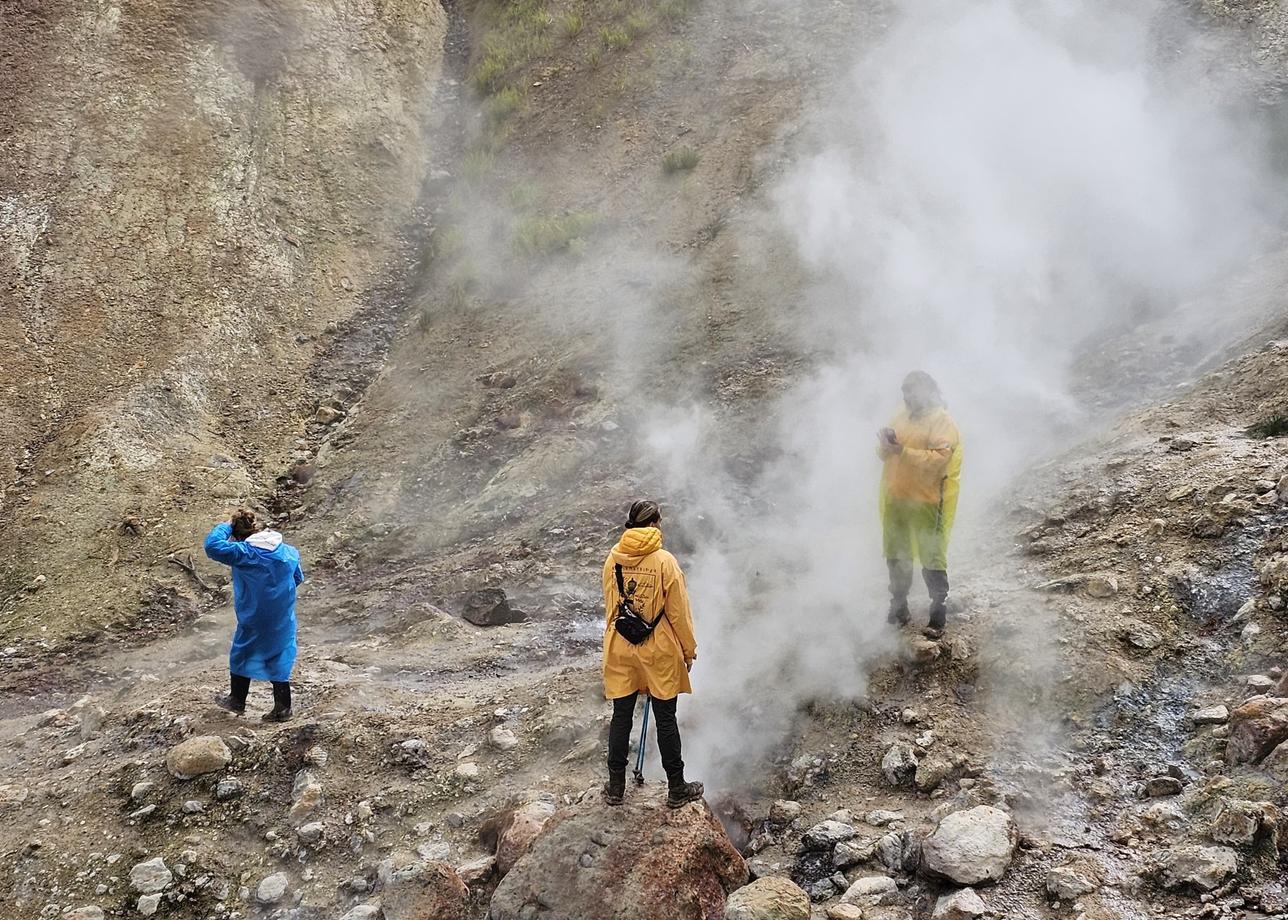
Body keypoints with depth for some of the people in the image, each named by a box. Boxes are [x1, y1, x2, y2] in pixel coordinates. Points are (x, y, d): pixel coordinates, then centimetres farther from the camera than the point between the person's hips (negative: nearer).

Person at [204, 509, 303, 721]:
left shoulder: (243, 552, -17)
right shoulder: (287, 551, 2)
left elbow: (212, 545, -24)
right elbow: (298, 577, 14)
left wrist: (226, 527, -8)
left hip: (254, 619, -4)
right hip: (283, 619, 5)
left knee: (241, 656, 17)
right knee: (279, 659, 13)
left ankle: (237, 701, 30)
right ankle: (283, 707, 14)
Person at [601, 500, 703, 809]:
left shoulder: (612, 559, -3)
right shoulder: (665, 562, -16)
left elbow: (610, 606, 8)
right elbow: (679, 612, -10)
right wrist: (689, 650, 3)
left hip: (620, 650, 4)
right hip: (658, 653, -3)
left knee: (621, 718, 13)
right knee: (666, 721, 8)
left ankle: (616, 788, 22)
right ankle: (676, 789, 19)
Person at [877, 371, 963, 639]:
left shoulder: (942, 422, -11)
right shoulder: (903, 415, 11)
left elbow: (938, 458, -22)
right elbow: (884, 454, 13)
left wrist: (903, 451, -29)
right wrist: (886, 443, -11)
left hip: (927, 502, -7)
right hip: (896, 499, 7)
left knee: (932, 561, -2)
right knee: (897, 557, 16)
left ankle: (938, 617, 7)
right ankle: (898, 609, 30)